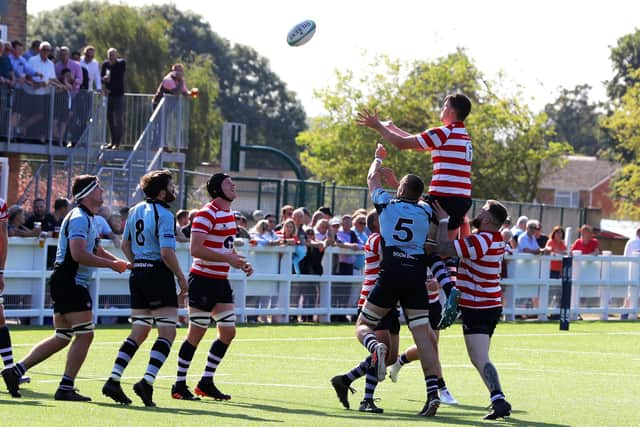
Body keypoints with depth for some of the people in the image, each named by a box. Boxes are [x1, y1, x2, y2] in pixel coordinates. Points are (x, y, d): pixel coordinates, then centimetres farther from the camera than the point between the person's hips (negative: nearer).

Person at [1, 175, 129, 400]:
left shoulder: (88, 219, 19)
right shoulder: (79, 218, -15)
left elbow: (95, 250, 28)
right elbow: (78, 254, -25)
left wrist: (117, 262, 10)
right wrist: (111, 264, -19)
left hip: (65, 284, 11)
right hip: (70, 282, -11)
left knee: (62, 337, 12)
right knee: (84, 335, -9)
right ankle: (66, 388, -7)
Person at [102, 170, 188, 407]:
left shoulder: (135, 210, 13)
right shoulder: (164, 215, -13)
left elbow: (125, 245, 19)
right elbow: (167, 252, -19)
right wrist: (182, 278, -9)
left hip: (138, 273, 8)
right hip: (159, 273, -8)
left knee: (138, 332, 12)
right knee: (167, 333, -3)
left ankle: (113, 380, 2)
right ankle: (147, 381, -15)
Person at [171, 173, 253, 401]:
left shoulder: (229, 214, 14)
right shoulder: (207, 214, -14)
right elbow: (196, 249, -23)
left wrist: (241, 262, 8)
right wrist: (228, 258, -24)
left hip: (221, 281, 9)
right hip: (203, 280, -9)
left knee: (228, 332, 7)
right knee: (196, 333, -5)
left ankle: (206, 382, 16)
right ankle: (179, 385, 4)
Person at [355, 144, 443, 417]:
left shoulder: (387, 203, 7)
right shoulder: (425, 211, 13)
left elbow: (372, 178, 28)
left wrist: (379, 157, 45)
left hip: (391, 274, -2)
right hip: (417, 276, 2)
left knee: (363, 325, 11)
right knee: (423, 335, -2)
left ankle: (375, 347, -25)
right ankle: (433, 392, -13)